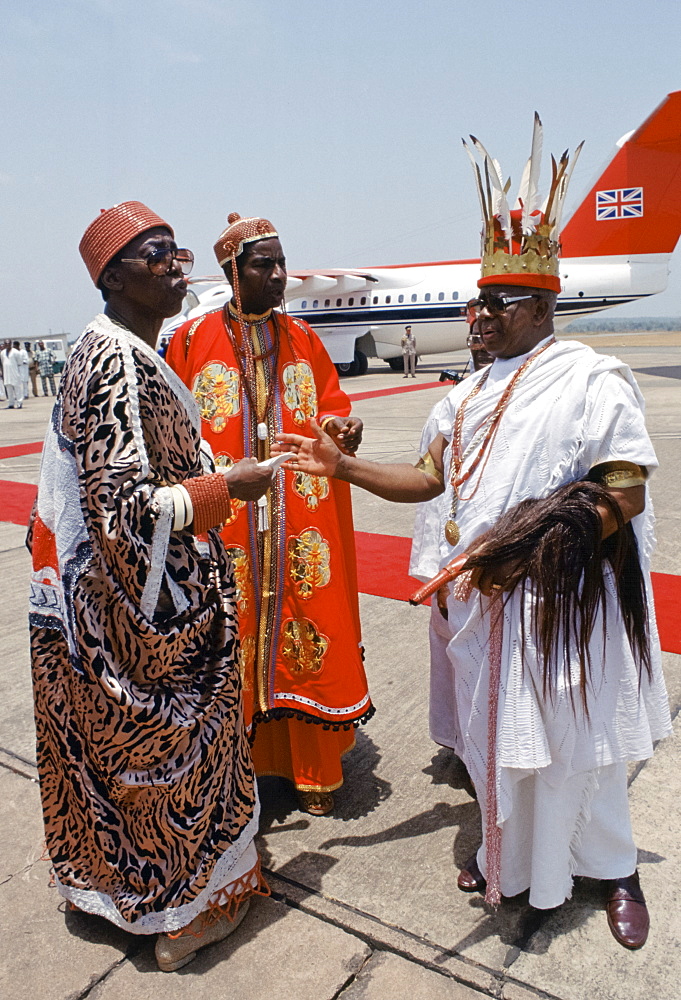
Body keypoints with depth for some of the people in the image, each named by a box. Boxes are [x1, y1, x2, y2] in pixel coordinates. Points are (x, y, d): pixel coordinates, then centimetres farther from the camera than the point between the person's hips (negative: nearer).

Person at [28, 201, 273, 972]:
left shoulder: (111, 352, 9)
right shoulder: (119, 367, -23)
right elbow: (129, 509, -28)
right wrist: (228, 488, -21)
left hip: (101, 598, 10)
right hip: (144, 609, -10)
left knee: (113, 739, 23)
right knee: (169, 742, 8)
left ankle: (104, 879, 46)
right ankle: (186, 912, 30)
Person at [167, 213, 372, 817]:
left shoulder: (303, 340, 11)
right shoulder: (193, 339, 1)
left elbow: (331, 404, 13)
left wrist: (342, 427, -9)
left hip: (301, 525, 3)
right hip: (226, 524, -2)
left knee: (307, 630, 7)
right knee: (233, 633, 3)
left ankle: (313, 768, 24)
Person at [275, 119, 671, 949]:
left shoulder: (593, 379, -9)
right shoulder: (473, 392, 11)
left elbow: (624, 498, -14)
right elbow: (429, 478, 9)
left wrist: (516, 548, -20)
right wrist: (344, 466, -4)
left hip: (564, 600, -6)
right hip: (482, 599, 6)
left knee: (574, 741, 9)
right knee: (492, 733, 17)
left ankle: (612, 868, 36)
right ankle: (508, 858, 41)